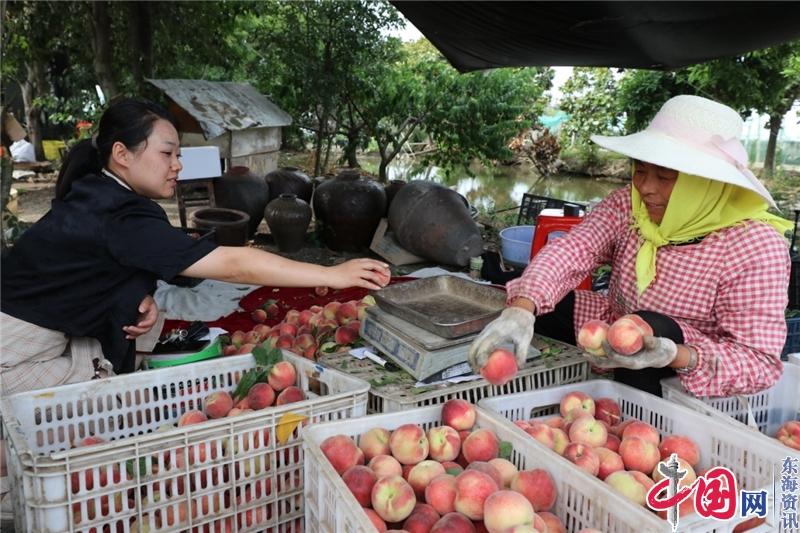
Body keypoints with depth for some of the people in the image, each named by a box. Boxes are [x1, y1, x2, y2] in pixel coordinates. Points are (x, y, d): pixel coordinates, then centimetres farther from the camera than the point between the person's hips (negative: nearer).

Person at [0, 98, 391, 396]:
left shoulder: (95, 193, -1)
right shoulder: (120, 219, -29)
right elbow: (231, 264, -32)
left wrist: (144, 301, -17)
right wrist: (332, 275, -30)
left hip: (46, 334, 8)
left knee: (132, 284, -2)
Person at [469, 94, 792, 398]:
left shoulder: (756, 247, -24)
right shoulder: (628, 206, -11)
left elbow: (762, 362, -25)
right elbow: (571, 251, -26)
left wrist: (675, 356, -44)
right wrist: (520, 310, -45)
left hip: (693, 372, -4)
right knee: (531, 304, -10)